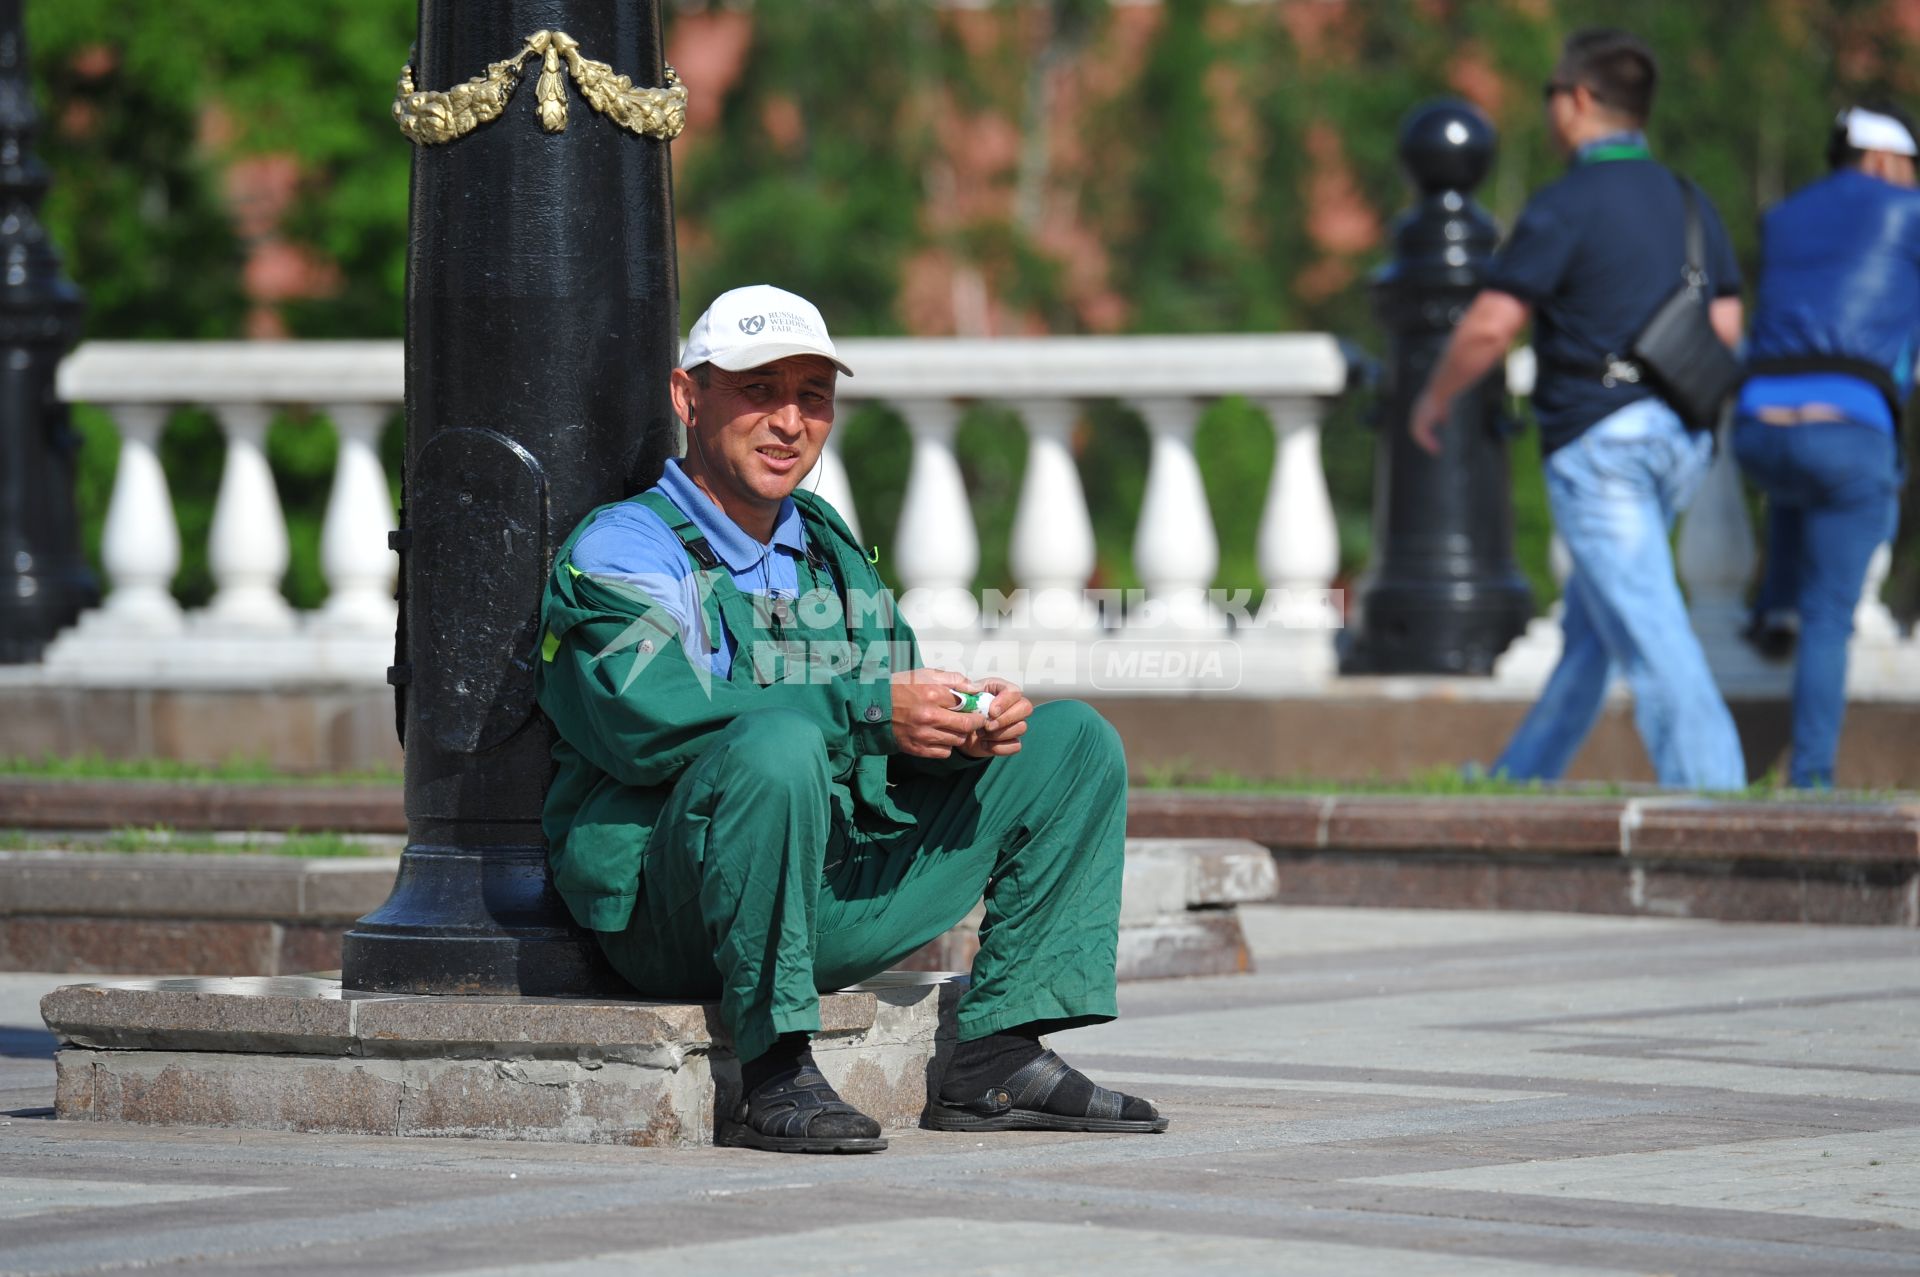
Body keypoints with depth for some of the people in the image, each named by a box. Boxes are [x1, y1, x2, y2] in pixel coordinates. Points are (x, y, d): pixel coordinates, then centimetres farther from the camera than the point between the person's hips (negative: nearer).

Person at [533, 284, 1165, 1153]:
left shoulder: (829, 552, 19)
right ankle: (772, 1077, -29)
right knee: (780, 743, -39)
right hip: (665, 911, -8)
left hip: (835, 900, 8)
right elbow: (651, 720, -24)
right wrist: (867, 712, -25)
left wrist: (966, 728, -10)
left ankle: (997, 1062, -2)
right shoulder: (623, 549, -7)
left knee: (1073, 743, 8)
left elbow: (905, 721, 16)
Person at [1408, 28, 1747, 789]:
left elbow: (1489, 326, -14)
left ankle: (1711, 790, -17)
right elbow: (1726, 329, 12)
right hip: (1681, 436, 8)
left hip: (1597, 438, -8)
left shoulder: (1567, 204, -11)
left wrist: (1435, 398, 2)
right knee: (1589, 622, 19)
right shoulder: (1688, 203, 11)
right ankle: (1524, 782, 30)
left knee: (1646, 628, -10)